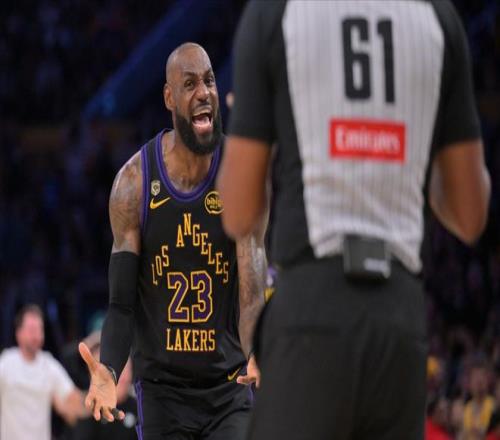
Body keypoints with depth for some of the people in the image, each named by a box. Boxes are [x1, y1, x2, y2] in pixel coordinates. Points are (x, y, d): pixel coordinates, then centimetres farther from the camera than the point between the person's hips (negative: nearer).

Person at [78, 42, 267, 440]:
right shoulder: (135, 182, -4)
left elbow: (252, 288, -15)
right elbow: (121, 302, -4)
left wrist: (254, 358, -36)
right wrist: (108, 372, -24)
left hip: (229, 388, -1)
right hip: (162, 388, 1)